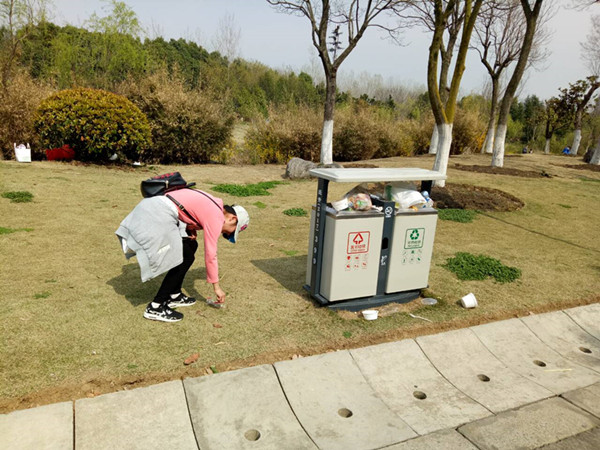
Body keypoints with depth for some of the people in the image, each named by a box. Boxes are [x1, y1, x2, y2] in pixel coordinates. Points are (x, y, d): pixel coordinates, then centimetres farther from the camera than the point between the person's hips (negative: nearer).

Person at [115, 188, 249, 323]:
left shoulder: (213, 204, 16)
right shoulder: (217, 217, -9)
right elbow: (210, 255, -8)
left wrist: (190, 228, 6)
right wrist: (216, 287, 1)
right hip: (157, 217, -10)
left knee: (191, 245, 15)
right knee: (185, 258, -4)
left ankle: (174, 296, 22)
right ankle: (155, 308, 1)